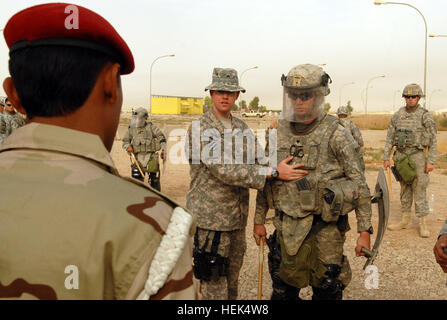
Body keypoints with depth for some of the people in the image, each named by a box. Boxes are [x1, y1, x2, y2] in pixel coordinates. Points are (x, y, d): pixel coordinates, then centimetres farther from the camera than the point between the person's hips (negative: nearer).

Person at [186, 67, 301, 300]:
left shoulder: (243, 128, 11)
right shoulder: (200, 129, -12)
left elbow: (255, 164, 12)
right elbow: (224, 170, -22)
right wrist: (274, 171, -24)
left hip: (238, 218, 7)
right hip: (210, 219, -6)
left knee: (232, 281, 19)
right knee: (214, 286, 3)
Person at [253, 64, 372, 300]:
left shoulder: (336, 135, -10)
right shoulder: (279, 132, 3)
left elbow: (360, 184, -7)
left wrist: (364, 231, -9)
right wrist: (259, 220, 13)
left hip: (325, 228, -4)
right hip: (287, 227, 4)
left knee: (327, 291, 9)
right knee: (283, 290, 15)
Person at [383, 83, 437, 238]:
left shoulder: (425, 116, -5)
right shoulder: (397, 115, 6)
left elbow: (433, 141, -5)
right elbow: (390, 137, 9)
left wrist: (431, 161, -11)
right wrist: (386, 157, 5)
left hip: (417, 156, -4)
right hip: (400, 156, 4)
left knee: (419, 190, -2)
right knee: (404, 189, 11)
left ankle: (422, 223, 6)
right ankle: (405, 219, 21)